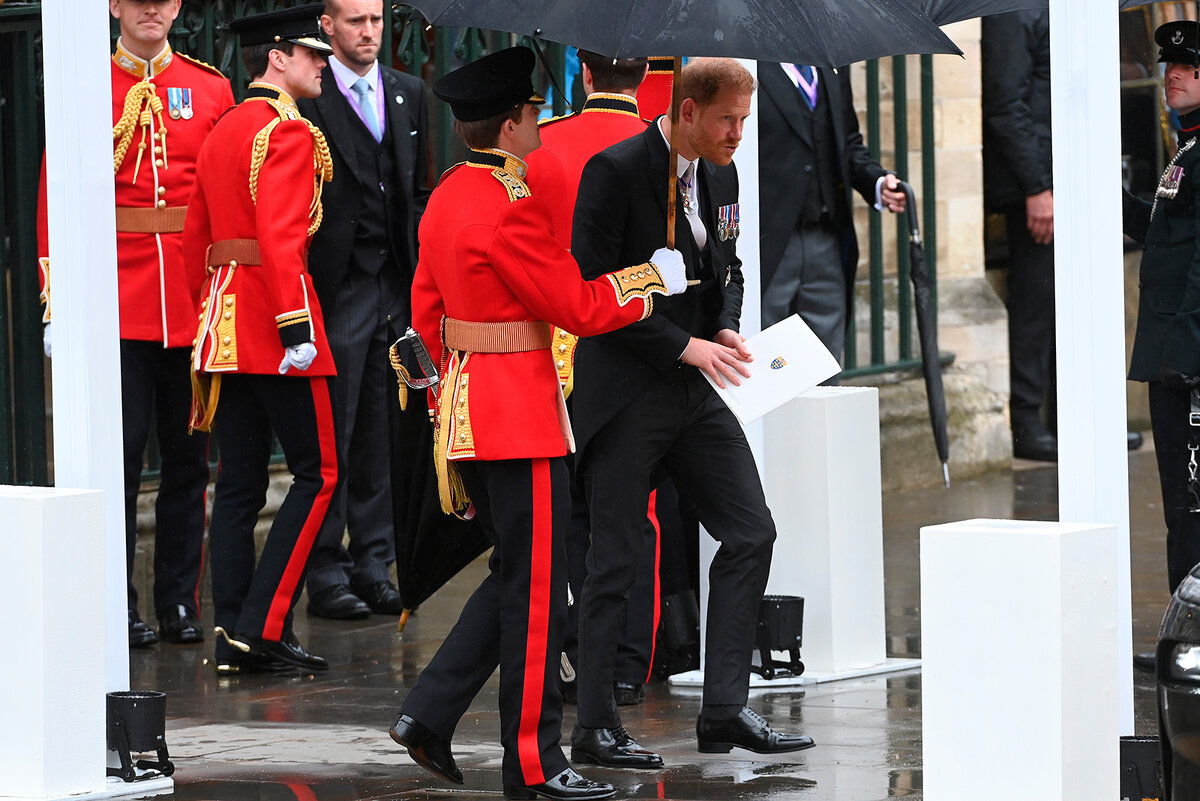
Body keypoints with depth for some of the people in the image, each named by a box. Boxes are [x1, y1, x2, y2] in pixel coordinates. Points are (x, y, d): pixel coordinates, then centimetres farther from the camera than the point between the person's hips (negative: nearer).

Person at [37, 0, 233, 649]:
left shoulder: (211, 89, 9)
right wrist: (57, 303, -7)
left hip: (194, 302, 3)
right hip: (119, 303, -3)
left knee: (188, 455, 7)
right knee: (121, 450, -3)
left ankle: (180, 603, 15)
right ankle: (118, 608, 5)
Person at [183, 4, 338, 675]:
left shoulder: (223, 132, 17)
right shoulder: (289, 132, -11)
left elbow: (197, 235, 22)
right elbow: (280, 235, -22)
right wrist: (295, 325, -24)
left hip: (225, 320, 9)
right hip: (274, 316, -9)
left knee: (240, 483, 8)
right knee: (317, 473, -3)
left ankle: (235, 640, 7)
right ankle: (263, 627, -8)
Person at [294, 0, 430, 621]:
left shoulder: (409, 94, 13)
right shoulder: (304, 100, -5)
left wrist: (421, 276, 9)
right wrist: (298, 287, -11)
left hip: (396, 286, 5)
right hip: (337, 287, -5)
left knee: (381, 434, 8)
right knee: (331, 438, -3)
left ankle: (373, 565, 14)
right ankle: (325, 573, 3)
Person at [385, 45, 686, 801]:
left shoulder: (448, 197, 10)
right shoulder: (512, 208, -20)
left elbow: (427, 309, 18)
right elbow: (579, 307, -17)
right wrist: (655, 277, -5)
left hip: (467, 403, 10)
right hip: (520, 419, -10)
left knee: (517, 576, 17)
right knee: (536, 589, -2)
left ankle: (430, 715, 14)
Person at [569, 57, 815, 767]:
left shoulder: (722, 176, 9)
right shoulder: (616, 171, -14)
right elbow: (589, 289, -17)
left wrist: (727, 330, 0)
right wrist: (683, 345, -19)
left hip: (696, 391, 7)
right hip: (625, 396, -7)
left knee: (752, 533, 1)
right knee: (616, 559, -1)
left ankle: (726, 711, 5)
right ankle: (597, 728, 8)